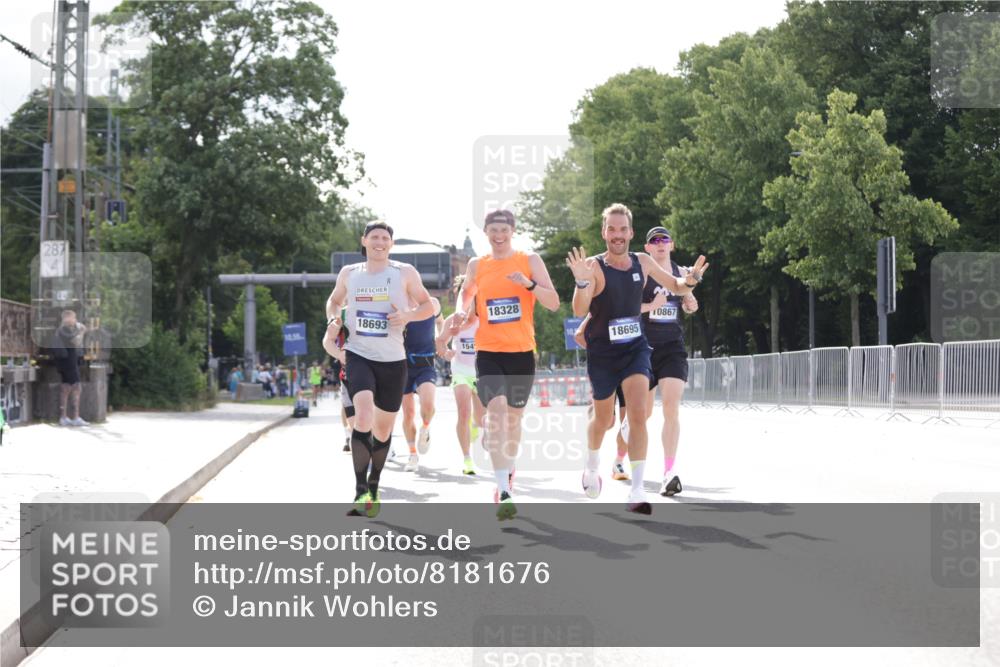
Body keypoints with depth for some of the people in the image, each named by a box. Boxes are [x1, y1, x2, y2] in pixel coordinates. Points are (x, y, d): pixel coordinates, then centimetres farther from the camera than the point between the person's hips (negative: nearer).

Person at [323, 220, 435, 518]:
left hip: (393, 360, 1)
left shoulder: (405, 273, 0)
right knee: (363, 419, -24)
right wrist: (333, 321, 2)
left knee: (383, 428, 12)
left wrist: (407, 316, -13)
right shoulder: (349, 273, 5)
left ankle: (374, 486, 35)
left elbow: (428, 306, 7)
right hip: (359, 356, -1)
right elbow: (334, 301, 23)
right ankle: (360, 491, -18)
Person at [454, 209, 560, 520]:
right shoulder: (477, 265, 7)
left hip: (521, 352, 1)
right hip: (488, 351, -1)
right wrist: (462, 312, 4)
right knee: (496, 408, -21)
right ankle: (503, 489, -26)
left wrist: (528, 283, -20)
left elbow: (554, 303, -4)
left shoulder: (530, 261, 1)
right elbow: (466, 293, 26)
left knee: (514, 416, 13)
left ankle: (507, 474, 39)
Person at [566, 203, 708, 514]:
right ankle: (592, 468, 44)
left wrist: (691, 280, -11)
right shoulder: (594, 266, -15)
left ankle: (637, 491, -17)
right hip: (602, 352, -2)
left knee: (638, 415, -17)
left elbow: (676, 287, 13)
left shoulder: (643, 262, -1)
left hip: (636, 349, 2)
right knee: (603, 419, 14)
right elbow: (579, 311, -27)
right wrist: (582, 282, -46)